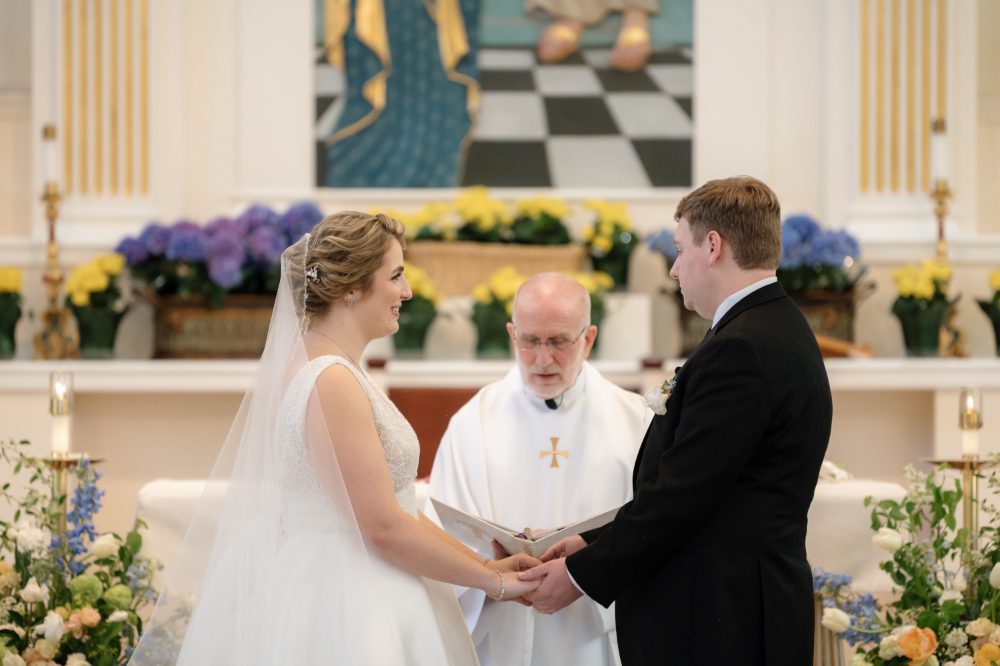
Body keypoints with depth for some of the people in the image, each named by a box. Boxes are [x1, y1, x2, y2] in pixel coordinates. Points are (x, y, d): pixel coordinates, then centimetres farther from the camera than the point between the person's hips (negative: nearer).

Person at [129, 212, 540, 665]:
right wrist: (492, 580, -10)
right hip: (345, 606, -9)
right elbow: (384, 526, -20)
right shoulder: (332, 383, -19)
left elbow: (388, 501, 11)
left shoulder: (310, 369, 10)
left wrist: (484, 565, 7)